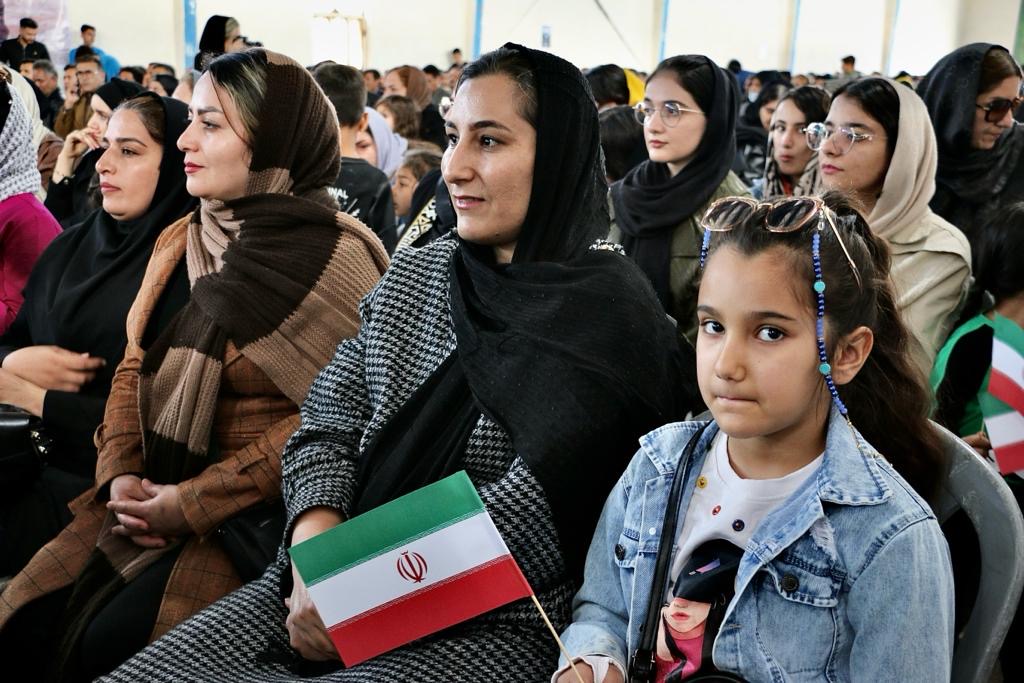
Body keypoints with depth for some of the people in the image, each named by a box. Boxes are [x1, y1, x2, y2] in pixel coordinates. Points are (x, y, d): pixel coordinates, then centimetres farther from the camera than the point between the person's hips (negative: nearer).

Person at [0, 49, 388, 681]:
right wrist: (121, 475, -4)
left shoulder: (334, 258, -12)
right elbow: (136, 368, 14)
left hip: (261, 515, -6)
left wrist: (194, 501, -17)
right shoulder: (182, 243, 10)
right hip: (152, 502, 6)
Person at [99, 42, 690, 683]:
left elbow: (530, 515, -16)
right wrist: (314, 537, -10)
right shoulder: (415, 273, 10)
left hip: (496, 625, -6)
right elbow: (328, 428, 9)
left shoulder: (611, 315, -9)